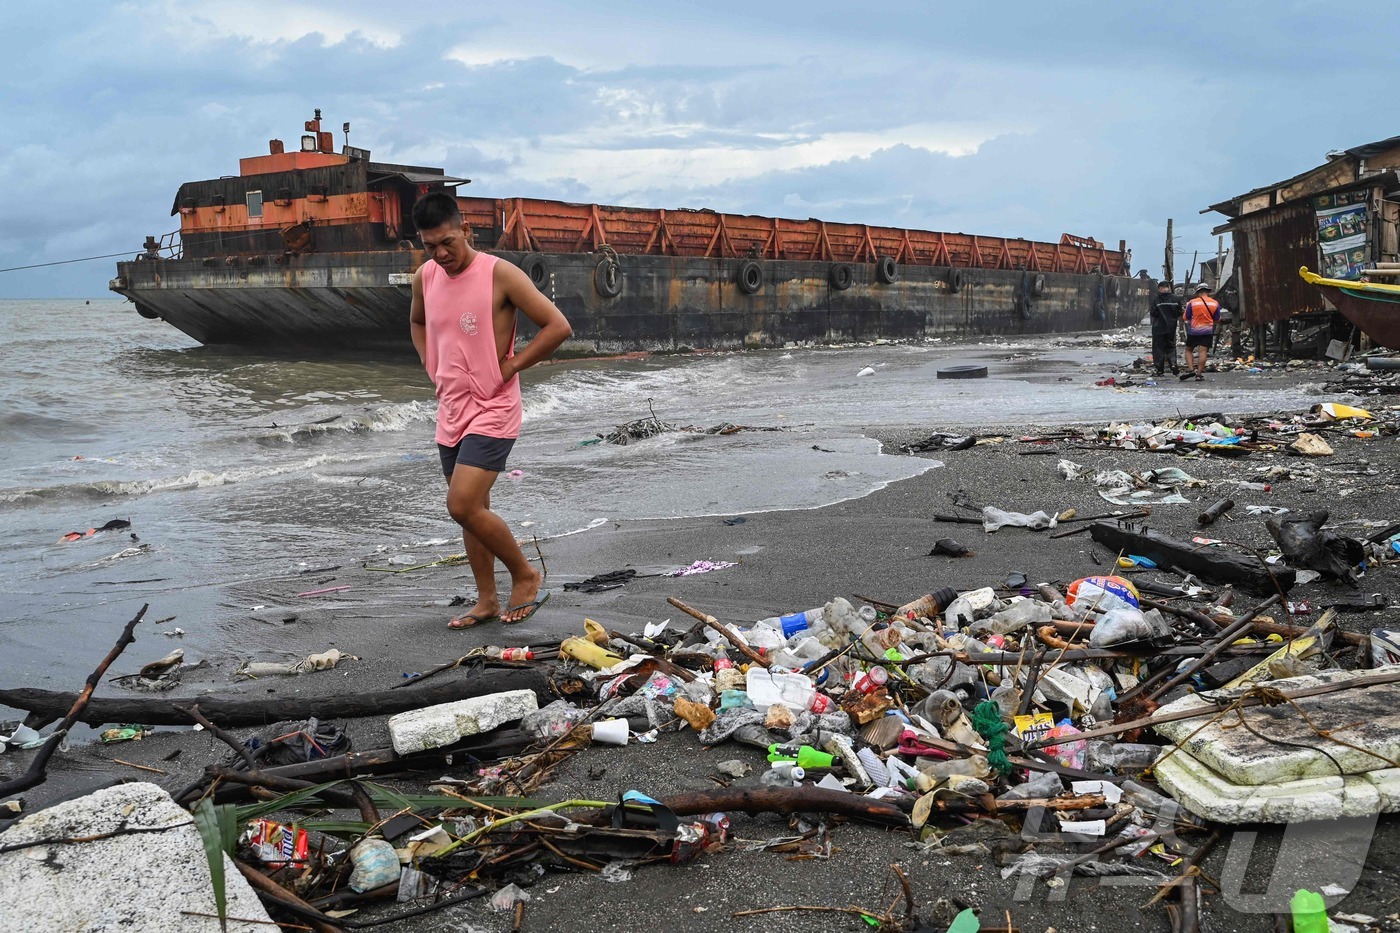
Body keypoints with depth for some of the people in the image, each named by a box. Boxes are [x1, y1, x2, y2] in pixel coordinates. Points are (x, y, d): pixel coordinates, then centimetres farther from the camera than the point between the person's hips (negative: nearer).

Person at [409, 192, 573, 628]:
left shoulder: (500, 274, -14)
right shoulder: (425, 278, 5)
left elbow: (559, 327, -15)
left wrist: (510, 366, -13)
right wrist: (433, 368, 13)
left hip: (492, 411, -7)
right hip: (451, 411, 7)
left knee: (463, 506, -17)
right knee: (471, 510, 13)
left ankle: (525, 575, 3)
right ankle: (487, 601, 24)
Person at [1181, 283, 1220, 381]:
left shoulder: (1192, 302, -4)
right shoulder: (1215, 303, 3)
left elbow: (1185, 317, 1)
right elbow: (1217, 320, 9)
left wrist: (1187, 308, 17)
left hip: (1193, 330, -1)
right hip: (1208, 331, 1)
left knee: (1189, 350, 12)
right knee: (1203, 352, -3)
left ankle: (1190, 369, -5)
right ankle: (1199, 373, -7)